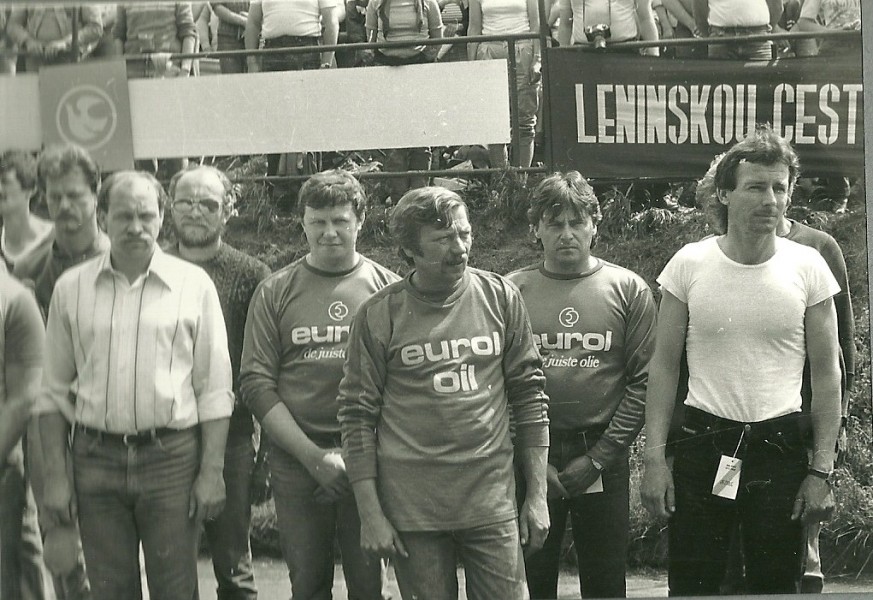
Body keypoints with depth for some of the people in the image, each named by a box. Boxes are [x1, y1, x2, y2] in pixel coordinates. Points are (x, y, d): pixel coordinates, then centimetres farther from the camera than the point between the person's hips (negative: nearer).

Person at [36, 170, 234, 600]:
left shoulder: (193, 285, 1)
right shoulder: (70, 288, 6)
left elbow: (214, 388, 1)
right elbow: (54, 391, 9)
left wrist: (212, 471, -5)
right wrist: (55, 475, 3)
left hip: (172, 456, -2)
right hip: (95, 459, 2)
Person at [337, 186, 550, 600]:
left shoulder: (500, 298, 4)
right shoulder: (379, 315, -2)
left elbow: (529, 395, 8)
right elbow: (357, 416, -1)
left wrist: (537, 493, 5)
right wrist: (370, 514, -4)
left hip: (492, 503, 1)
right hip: (411, 511, -1)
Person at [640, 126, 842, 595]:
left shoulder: (808, 267, -2)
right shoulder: (689, 265, -3)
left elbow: (826, 375, 1)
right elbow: (664, 365, 2)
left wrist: (822, 470, -3)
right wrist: (654, 457, -4)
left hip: (780, 447, 0)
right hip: (703, 445, 0)